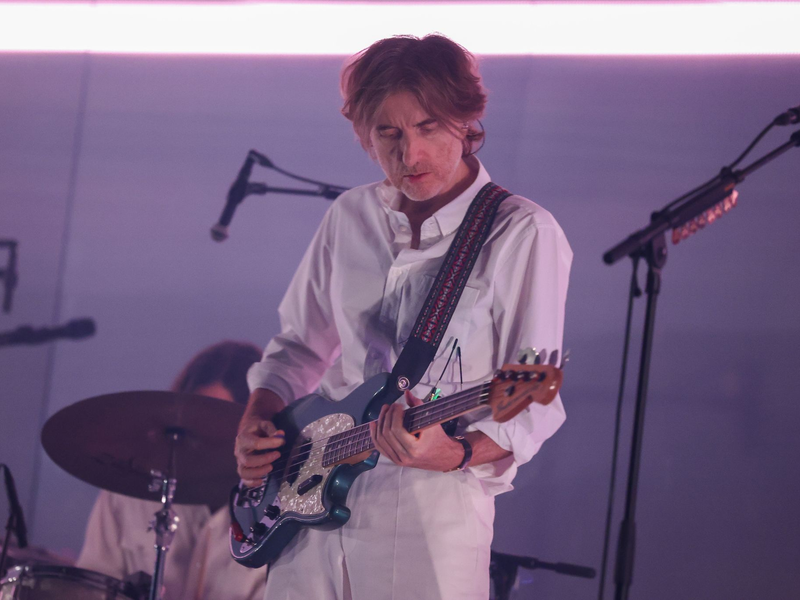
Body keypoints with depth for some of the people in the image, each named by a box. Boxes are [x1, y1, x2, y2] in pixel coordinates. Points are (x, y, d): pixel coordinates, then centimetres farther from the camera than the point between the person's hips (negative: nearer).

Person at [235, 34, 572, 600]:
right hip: (311, 505, 5)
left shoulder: (521, 235, -9)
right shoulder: (351, 217, 9)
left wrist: (455, 453, -30)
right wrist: (256, 423, 5)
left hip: (432, 516, -5)